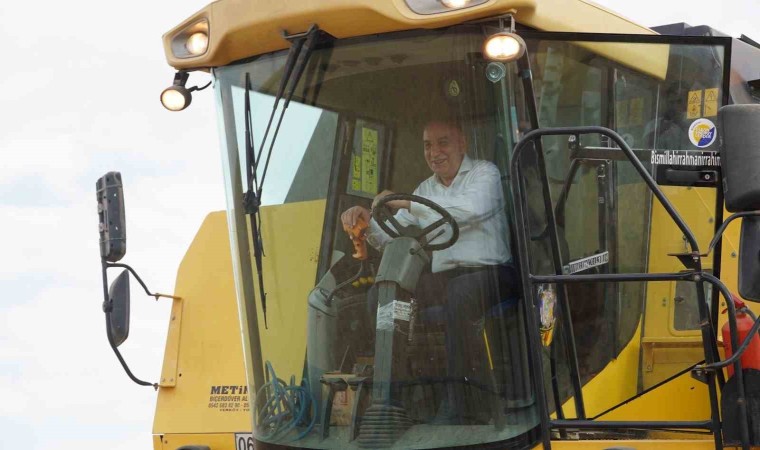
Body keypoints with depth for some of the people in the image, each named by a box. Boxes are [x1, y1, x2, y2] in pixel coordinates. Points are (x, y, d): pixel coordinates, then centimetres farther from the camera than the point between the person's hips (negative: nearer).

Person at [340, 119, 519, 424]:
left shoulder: (485, 173, 3)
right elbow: (390, 239, 14)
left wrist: (407, 203, -20)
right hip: (442, 277, 6)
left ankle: (455, 407, -35)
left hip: (489, 272, -6)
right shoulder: (425, 189, 22)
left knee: (458, 294, -38)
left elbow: (474, 208, -21)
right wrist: (368, 221, -9)